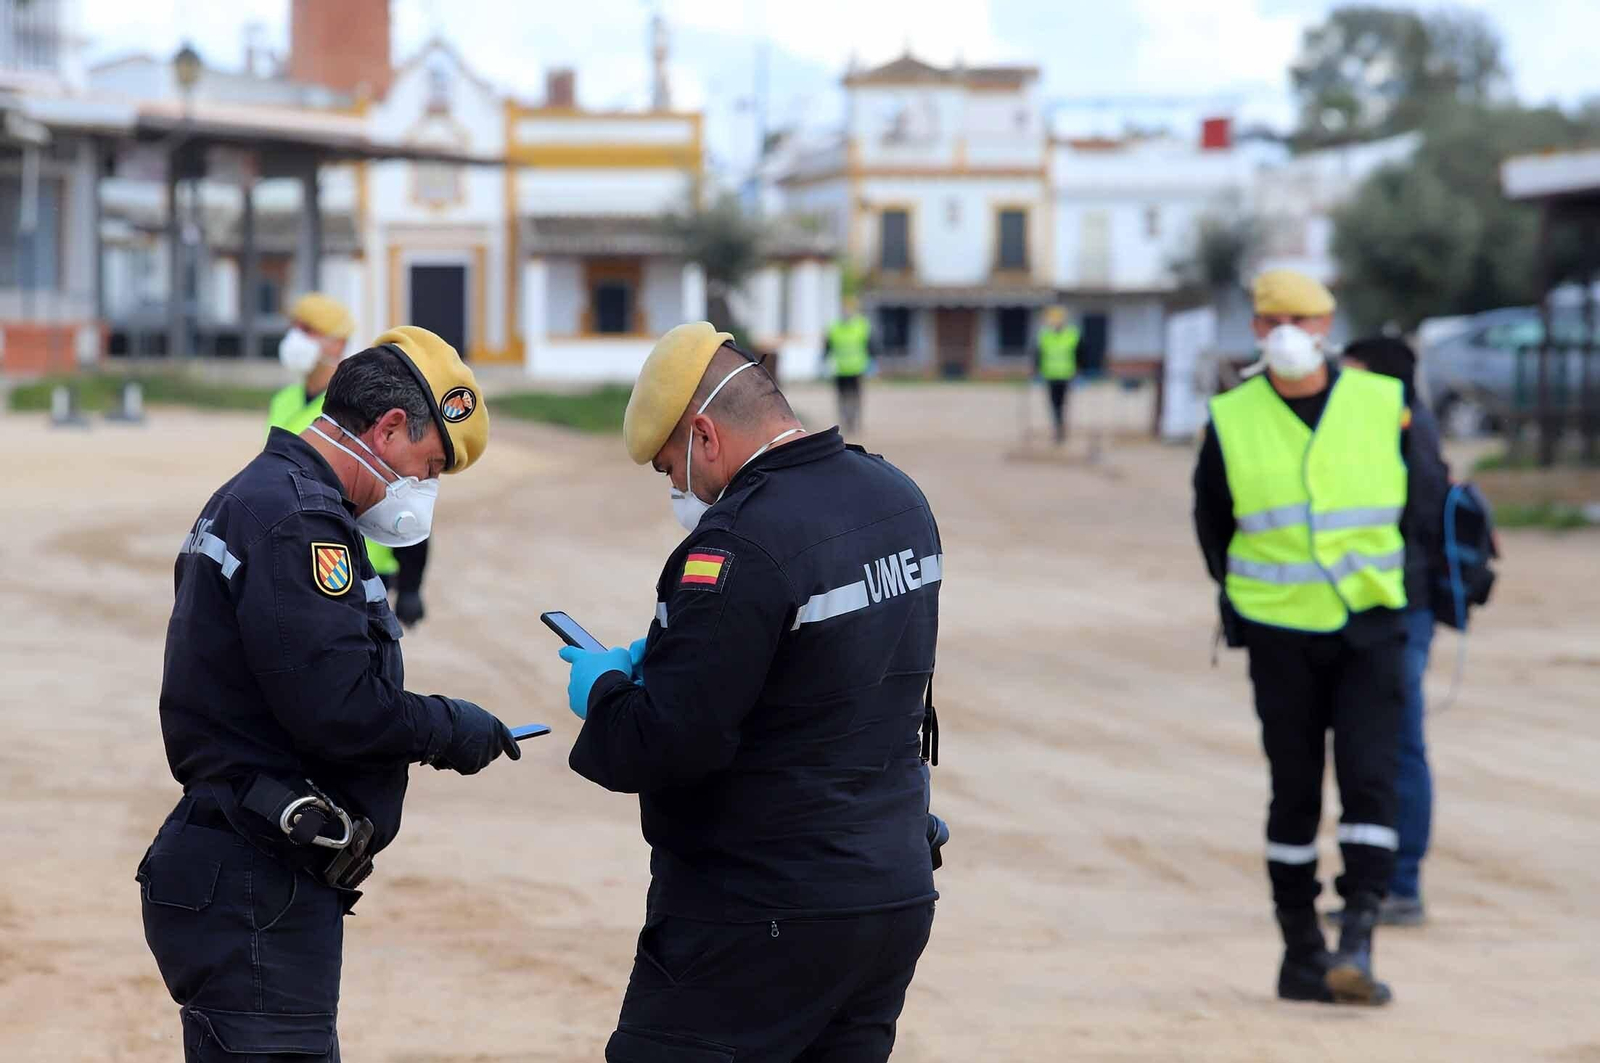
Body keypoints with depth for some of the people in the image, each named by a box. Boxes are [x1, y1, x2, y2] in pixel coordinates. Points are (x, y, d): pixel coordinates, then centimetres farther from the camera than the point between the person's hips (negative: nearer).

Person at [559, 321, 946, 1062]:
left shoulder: (745, 541, -21)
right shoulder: (897, 497, 6)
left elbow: (670, 742, -23)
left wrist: (604, 692, -3)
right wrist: (666, 659, 15)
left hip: (761, 921, -9)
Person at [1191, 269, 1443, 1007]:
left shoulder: (1382, 405, 1)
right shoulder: (1231, 421, -1)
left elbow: (1415, 500, 15)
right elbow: (1213, 524, 14)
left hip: (1370, 627, 0)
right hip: (1280, 635, 0)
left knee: (1369, 781, -12)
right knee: (1295, 793, 4)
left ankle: (1357, 942, -15)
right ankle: (1300, 954, 12)